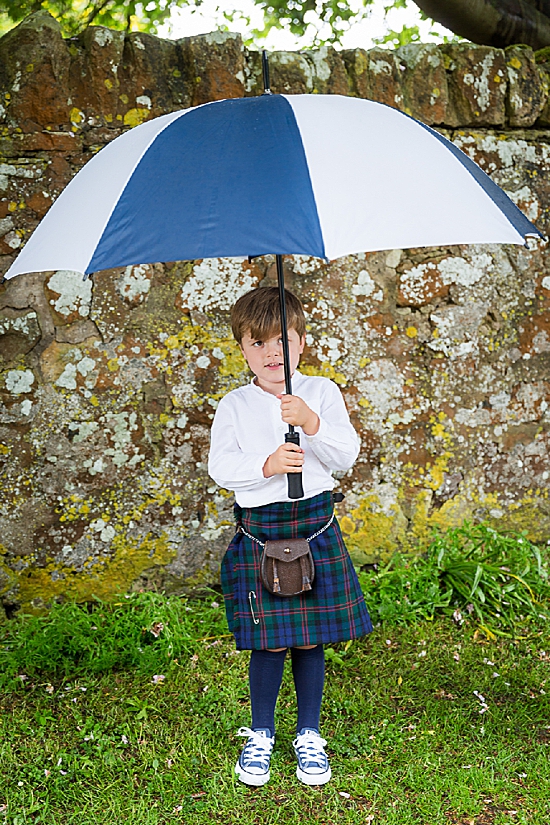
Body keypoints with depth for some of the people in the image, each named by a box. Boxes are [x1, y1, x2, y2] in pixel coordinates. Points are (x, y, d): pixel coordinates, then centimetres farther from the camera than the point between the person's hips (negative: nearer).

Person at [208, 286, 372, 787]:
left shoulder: (321, 392, 3)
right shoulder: (234, 406, 4)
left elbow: (348, 455, -4)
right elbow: (220, 466, -2)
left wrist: (312, 423, -21)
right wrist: (266, 465, -17)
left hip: (314, 525, 1)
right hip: (259, 531, 0)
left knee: (311, 639, 8)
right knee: (267, 642, 4)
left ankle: (309, 735, 27)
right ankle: (261, 735, 26)